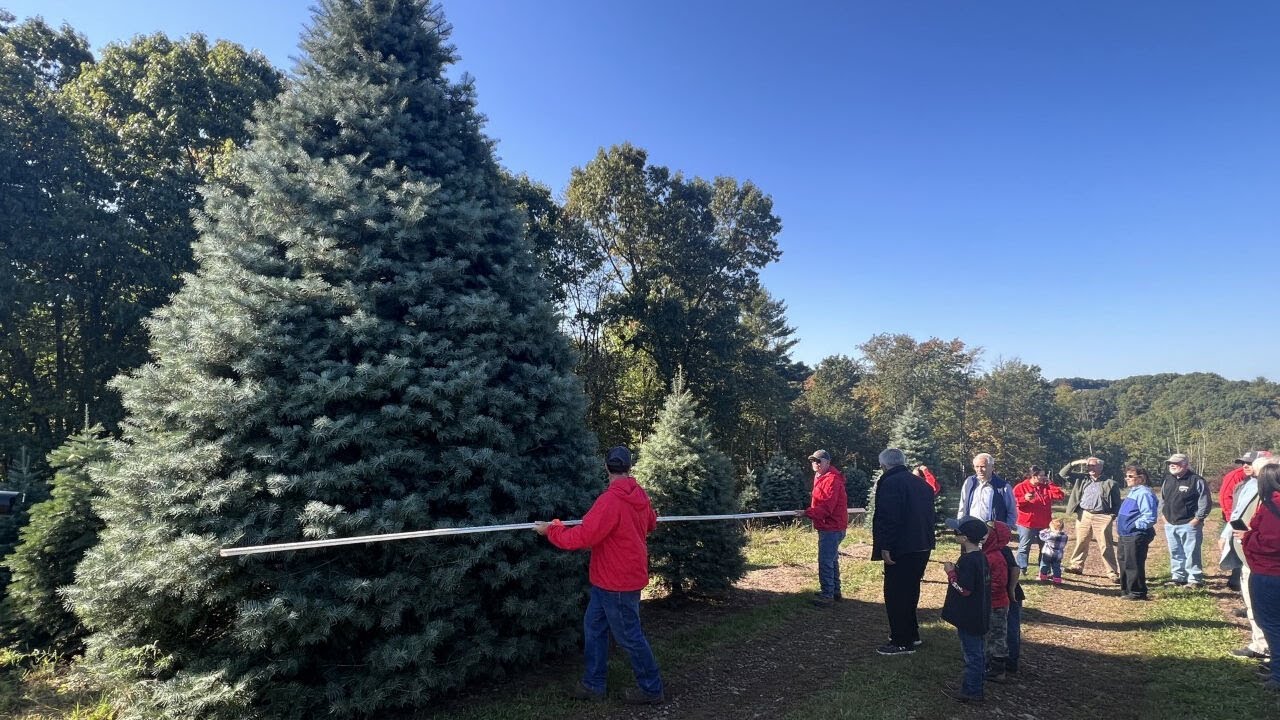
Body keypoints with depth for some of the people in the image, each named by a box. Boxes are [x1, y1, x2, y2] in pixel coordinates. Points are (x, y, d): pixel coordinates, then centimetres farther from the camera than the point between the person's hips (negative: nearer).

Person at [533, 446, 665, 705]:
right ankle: (593, 684, 26)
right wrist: (651, 516, 43)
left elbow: (583, 537, -26)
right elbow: (650, 524, 20)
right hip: (617, 576, 9)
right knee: (594, 627, 17)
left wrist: (551, 530, -12)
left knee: (629, 636, 6)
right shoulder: (640, 495, 1)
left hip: (617, 582, -9)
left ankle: (652, 690, 21)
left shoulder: (610, 500, -27)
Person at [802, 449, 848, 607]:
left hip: (831, 527, -11)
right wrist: (814, 496, 7)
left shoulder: (832, 479, -19)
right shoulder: (821, 478, 15)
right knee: (831, 560, 20)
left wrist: (807, 513, -31)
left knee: (825, 561, -9)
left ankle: (827, 594, -2)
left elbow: (826, 506, -26)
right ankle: (835, 591, 31)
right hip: (829, 526, 11)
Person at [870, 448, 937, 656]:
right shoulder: (922, 483, 13)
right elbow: (929, 516, 19)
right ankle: (912, 634, 32)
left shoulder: (890, 483, -14)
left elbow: (888, 518, -22)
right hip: (922, 548, 9)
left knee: (895, 595, 1)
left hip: (901, 550, -9)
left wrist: (885, 547, -18)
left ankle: (902, 642, 5)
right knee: (910, 592, 21)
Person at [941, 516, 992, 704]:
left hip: (969, 618, -9)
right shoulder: (981, 557, 5)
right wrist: (957, 569, 9)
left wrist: (951, 573, -16)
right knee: (977, 652, 18)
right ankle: (972, 684, 31)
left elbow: (964, 589, -24)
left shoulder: (967, 561, -25)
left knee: (972, 654, 2)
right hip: (979, 616, 9)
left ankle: (971, 691, 12)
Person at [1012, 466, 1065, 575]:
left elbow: (1060, 495, -2)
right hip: (1026, 524, -5)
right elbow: (1013, 501, -12)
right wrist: (1024, 499, -28)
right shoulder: (1021, 487, -7)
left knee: (1045, 548, 13)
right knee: (1024, 548, -1)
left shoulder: (1046, 487, 9)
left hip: (1044, 525, 5)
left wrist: (1050, 484, -5)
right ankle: (1020, 570, 4)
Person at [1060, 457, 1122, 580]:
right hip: (1084, 515, 3)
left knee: (1106, 546, -1)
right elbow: (1063, 474, 9)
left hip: (1102, 517, -3)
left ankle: (1113, 572, 6)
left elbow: (1117, 503, 2)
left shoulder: (1110, 483, 1)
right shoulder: (1082, 479, 10)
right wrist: (1074, 463, -2)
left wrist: (1116, 517, -8)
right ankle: (1076, 565, 22)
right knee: (1081, 543, 12)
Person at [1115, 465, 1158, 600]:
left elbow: (1149, 517, -24)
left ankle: (1137, 593, 7)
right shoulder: (1133, 492, 16)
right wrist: (1120, 522, 16)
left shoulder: (1144, 493, -17)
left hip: (1136, 537, -11)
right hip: (1125, 535, 11)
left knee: (1133, 565, -4)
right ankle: (1126, 590, 29)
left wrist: (1135, 525, -19)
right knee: (1124, 563, 18)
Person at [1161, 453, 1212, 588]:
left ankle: (1195, 579, 7)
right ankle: (1177, 577, 23)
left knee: (1191, 553, -3)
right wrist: (1164, 514, 13)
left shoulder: (1196, 481, -10)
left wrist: (1197, 519, -13)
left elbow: (1205, 502, -11)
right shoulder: (1168, 480, 11)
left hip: (1189, 525, -7)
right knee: (1175, 553, 14)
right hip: (1170, 525, 7)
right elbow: (1162, 499, 23)